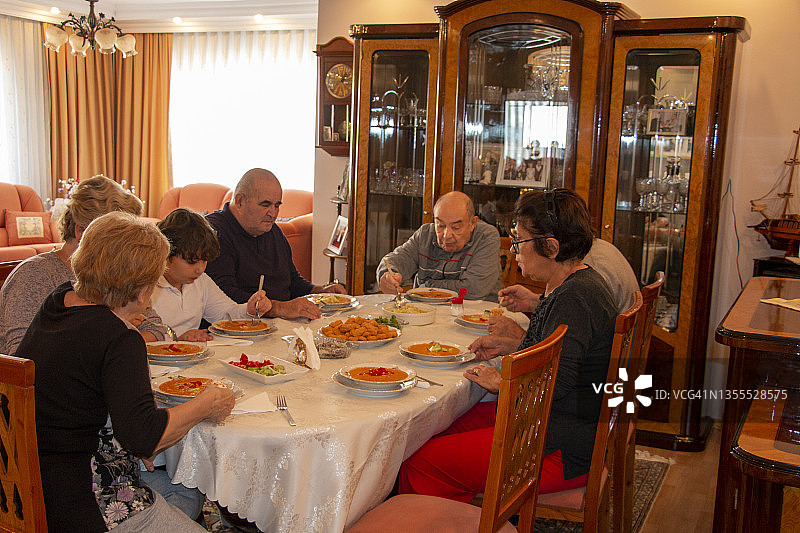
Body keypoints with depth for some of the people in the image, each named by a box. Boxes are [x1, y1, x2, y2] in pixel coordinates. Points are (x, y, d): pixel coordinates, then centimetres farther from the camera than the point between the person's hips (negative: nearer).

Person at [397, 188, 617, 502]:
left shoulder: (575, 298, -24)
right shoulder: (578, 283, 9)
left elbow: (555, 383, -31)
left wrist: (500, 383, -13)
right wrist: (510, 347, 12)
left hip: (564, 452, -11)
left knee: (418, 466, -10)